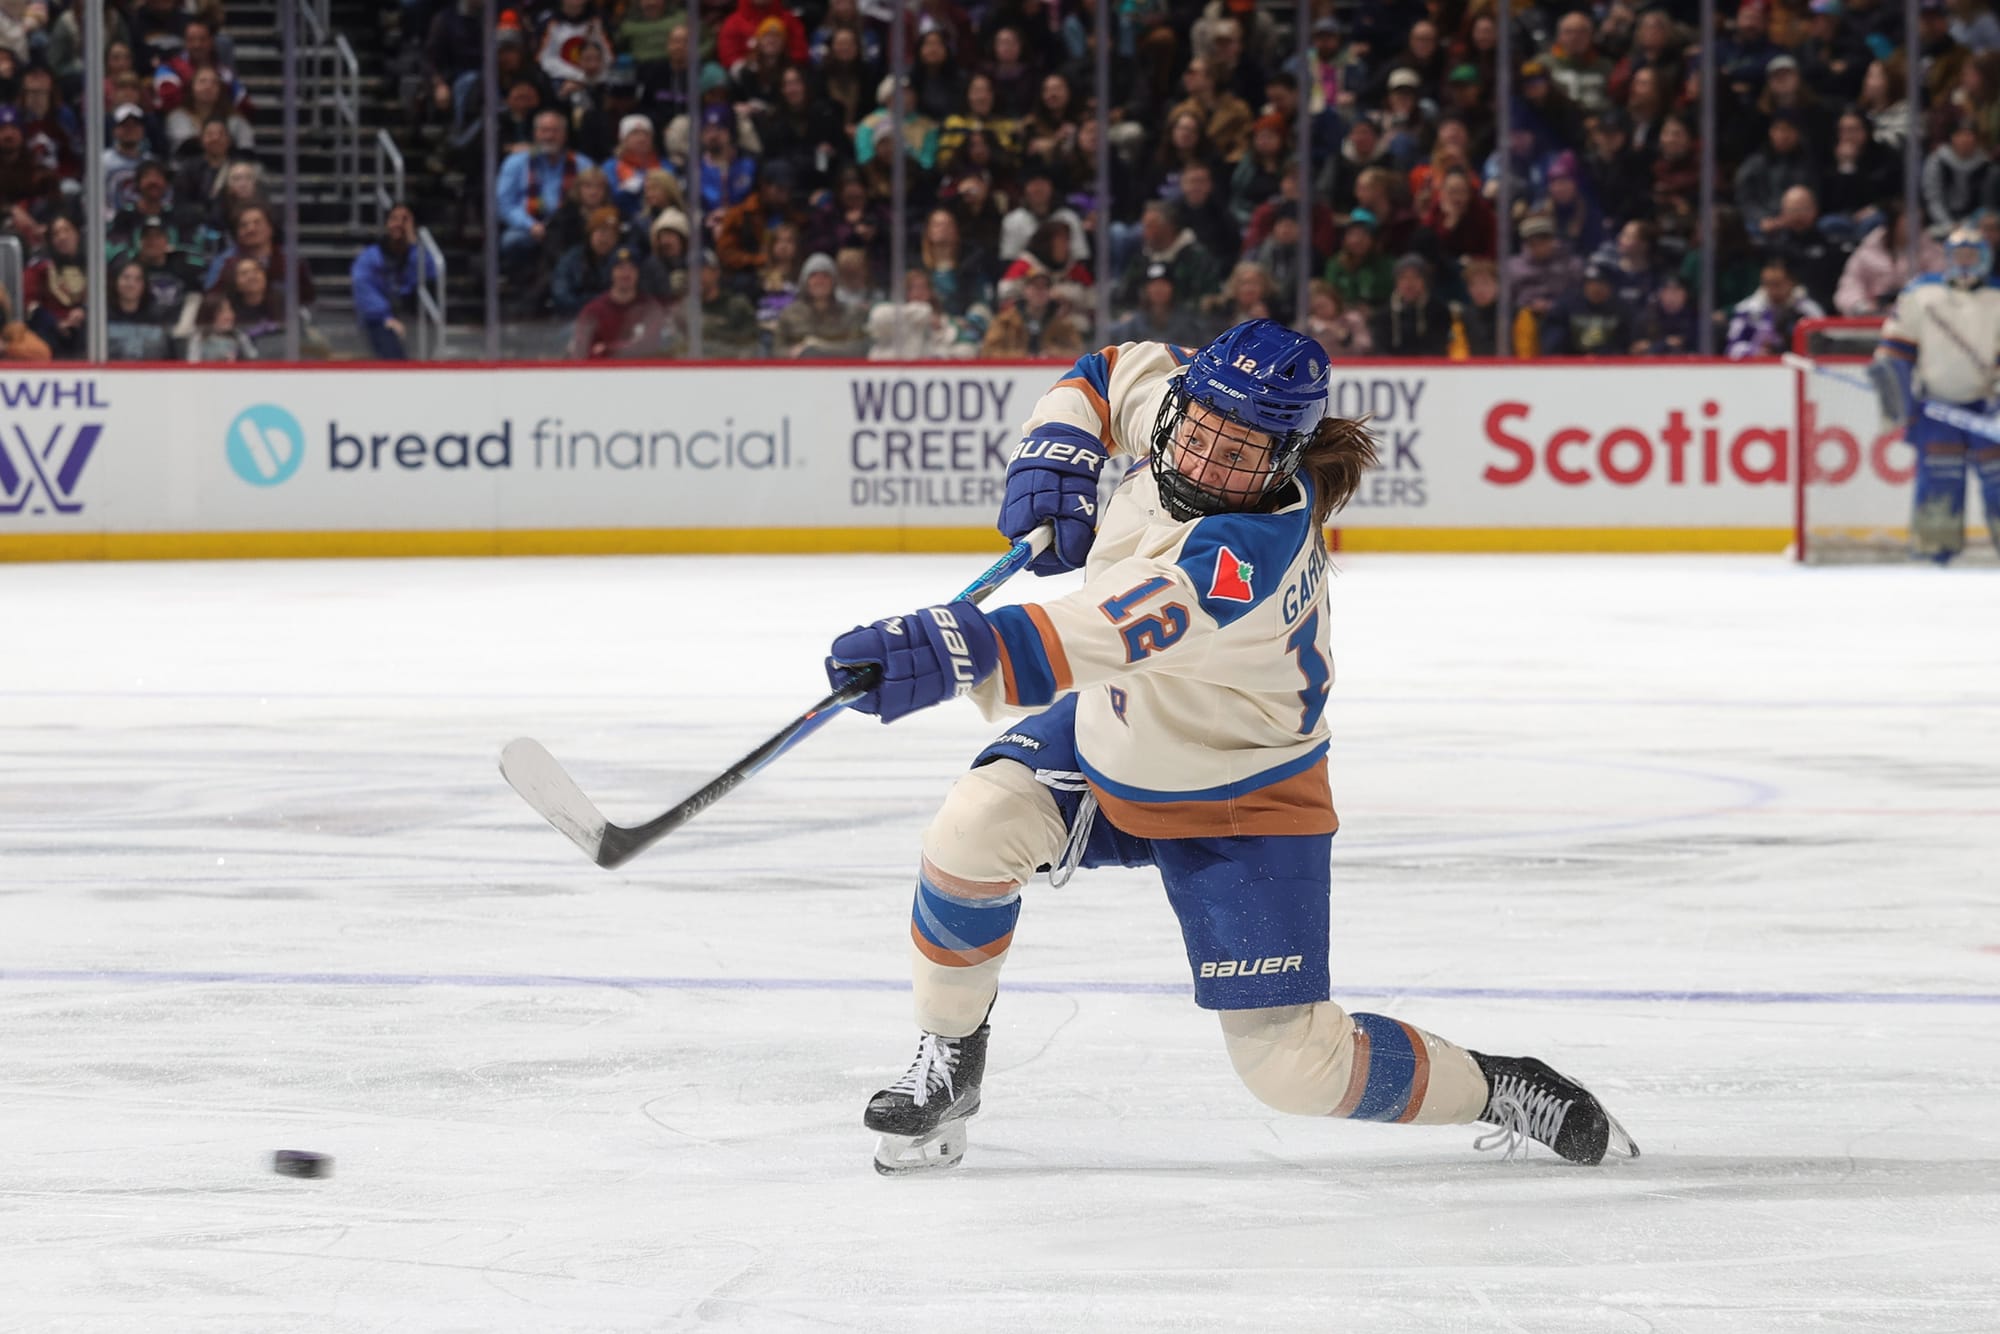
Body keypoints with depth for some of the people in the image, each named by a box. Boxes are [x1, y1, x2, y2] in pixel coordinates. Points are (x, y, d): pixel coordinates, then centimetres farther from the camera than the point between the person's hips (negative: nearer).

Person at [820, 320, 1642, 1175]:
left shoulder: (1258, 551, -39)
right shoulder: (1174, 398, -17)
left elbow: (1107, 639, -54)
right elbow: (1119, 371, 8)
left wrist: (962, 651, -68)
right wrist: (1057, 455, -10)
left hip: (1237, 807, -6)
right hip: (1110, 737, 6)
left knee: (1294, 1067, -6)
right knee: (973, 828, -23)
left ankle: (1488, 1088, 20)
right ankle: (948, 1066, -2)